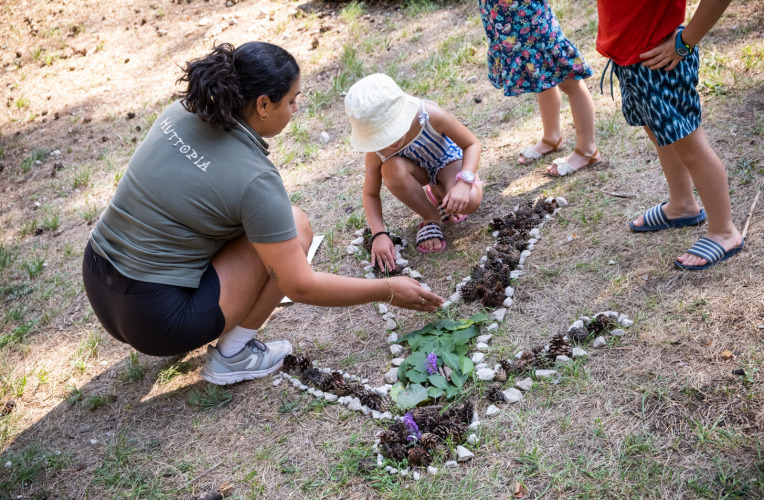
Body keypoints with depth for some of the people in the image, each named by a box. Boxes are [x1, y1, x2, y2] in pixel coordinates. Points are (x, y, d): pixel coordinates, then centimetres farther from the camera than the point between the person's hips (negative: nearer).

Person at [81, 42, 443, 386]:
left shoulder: (180, 113, -1)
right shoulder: (254, 179, -21)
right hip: (157, 320, -7)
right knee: (297, 226, -3)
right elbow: (301, 287, -15)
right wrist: (388, 291, -5)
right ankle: (232, 355, 6)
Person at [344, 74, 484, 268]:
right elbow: (370, 194, -15)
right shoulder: (378, 151, -28)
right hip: (419, 169, 2)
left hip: (448, 159, -2)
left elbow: (472, 144, -22)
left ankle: (438, 193, 4)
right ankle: (430, 218, -10)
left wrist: (463, 183, -39)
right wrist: (379, 234, -29)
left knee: (470, 201, -35)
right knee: (392, 168, -37)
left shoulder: (431, 115, -36)